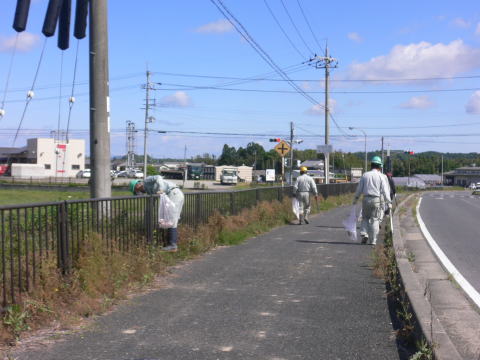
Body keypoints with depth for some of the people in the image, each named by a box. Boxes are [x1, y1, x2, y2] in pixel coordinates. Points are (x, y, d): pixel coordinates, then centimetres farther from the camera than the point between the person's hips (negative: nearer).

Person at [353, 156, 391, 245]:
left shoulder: (365, 175, 5)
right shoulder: (381, 176, -2)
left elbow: (359, 188, 9)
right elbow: (385, 190, -6)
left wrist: (356, 198, 22)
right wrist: (388, 202, -3)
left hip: (366, 199, 2)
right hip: (376, 199, -2)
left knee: (365, 218, 18)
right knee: (374, 220, 3)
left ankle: (364, 234, 1)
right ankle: (373, 241, 4)